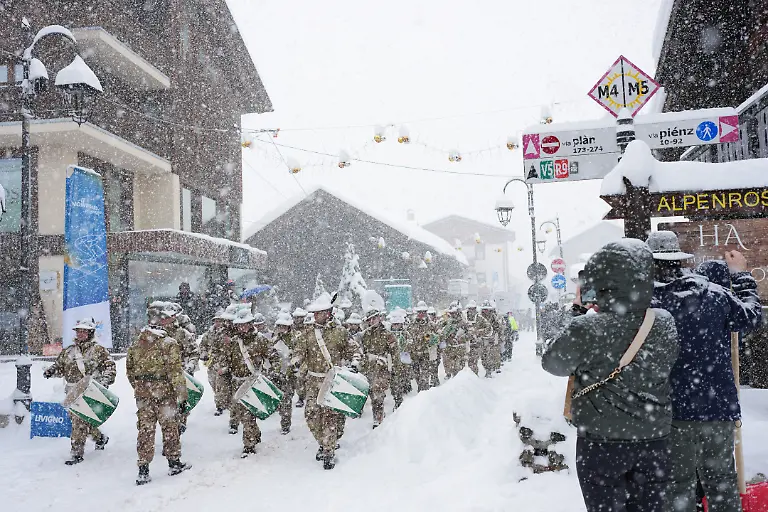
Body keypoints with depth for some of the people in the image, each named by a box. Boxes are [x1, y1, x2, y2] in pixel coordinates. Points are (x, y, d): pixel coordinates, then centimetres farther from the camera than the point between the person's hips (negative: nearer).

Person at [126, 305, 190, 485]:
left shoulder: (135, 345, 4)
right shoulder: (169, 343, -13)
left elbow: (130, 371, 12)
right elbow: (176, 372, -15)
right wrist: (182, 395, -9)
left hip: (142, 395, 4)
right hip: (164, 393, -4)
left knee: (145, 430, 9)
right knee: (170, 427, 11)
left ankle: (143, 470, 9)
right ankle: (174, 462, 23)